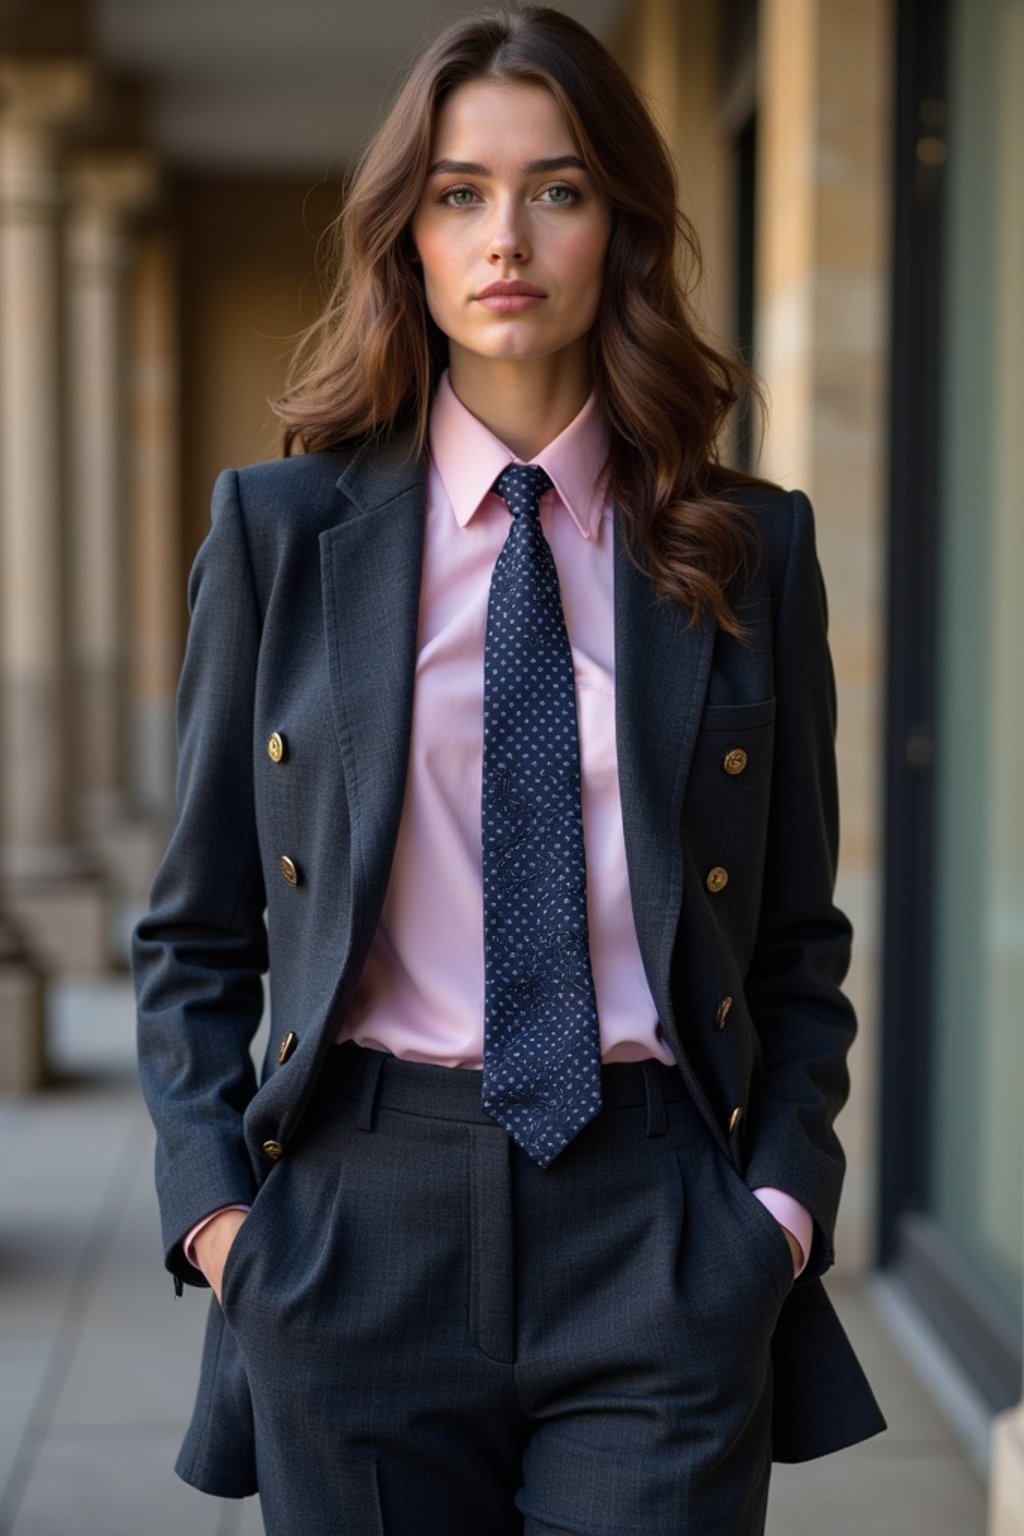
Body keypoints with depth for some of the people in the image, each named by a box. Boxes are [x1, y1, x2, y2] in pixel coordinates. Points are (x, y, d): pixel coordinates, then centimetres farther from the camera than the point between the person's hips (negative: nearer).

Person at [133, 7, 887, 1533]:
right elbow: (196, 932, 7)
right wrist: (211, 1202, -3)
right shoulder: (282, 528, 3)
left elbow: (799, 943, 9)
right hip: (360, 1235, 0)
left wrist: (784, 1201, -2)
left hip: (660, 1248, 0)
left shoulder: (750, 546, 5)